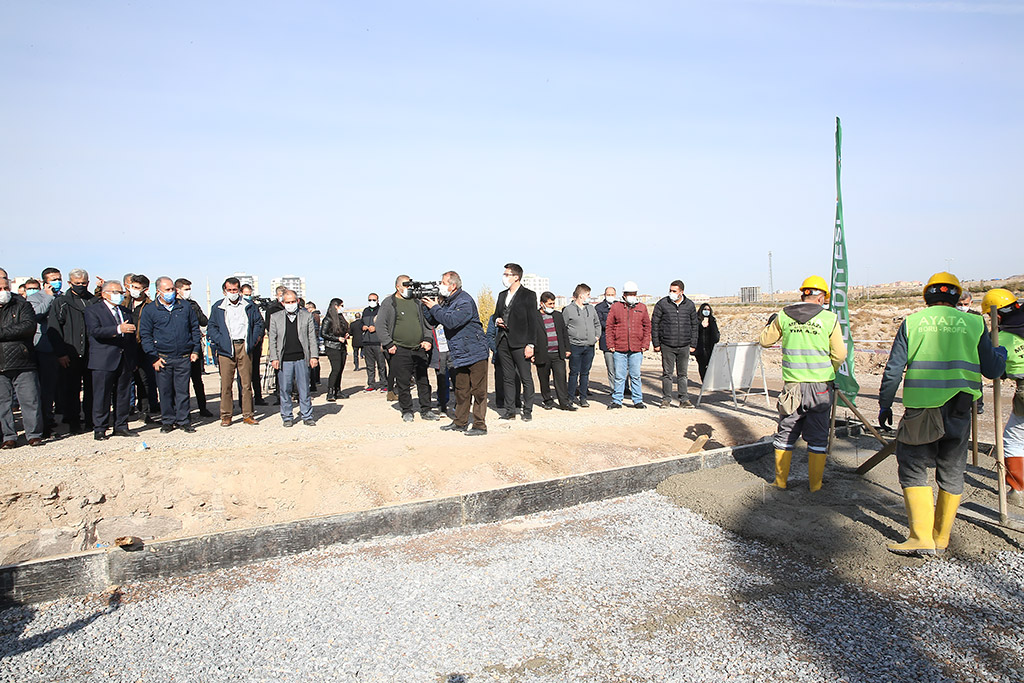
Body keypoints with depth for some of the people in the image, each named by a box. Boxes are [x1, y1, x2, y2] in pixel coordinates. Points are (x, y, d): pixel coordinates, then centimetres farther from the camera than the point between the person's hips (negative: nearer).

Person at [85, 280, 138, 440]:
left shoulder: (126, 312, 18)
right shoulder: (93, 311, 1)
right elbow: (96, 331, -16)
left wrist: (134, 359, 13)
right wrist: (118, 329, -29)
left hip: (125, 361, 5)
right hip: (103, 361, -5)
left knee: (124, 395, 8)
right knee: (102, 396, -2)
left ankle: (121, 426, 17)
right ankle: (99, 429, 7)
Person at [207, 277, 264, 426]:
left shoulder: (250, 306, 11)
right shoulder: (218, 307, 9)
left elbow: (259, 322, 15)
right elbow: (211, 327, 8)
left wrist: (254, 339, 3)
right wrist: (219, 341, -7)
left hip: (244, 347, 1)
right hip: (226, 348, -1)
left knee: (247, 383, 2)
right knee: (226, 383, -1)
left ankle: (247, 415, 9)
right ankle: (226, 416, 8)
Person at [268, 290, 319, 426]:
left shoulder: (307, 316, 8)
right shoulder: (275, 317, 8)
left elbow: (312, 337, 7)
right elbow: (272, 339, 7)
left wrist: (314, 356, 0)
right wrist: (274, 358, -2)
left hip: (302, 359, 0)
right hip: (284, 360, 0)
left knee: (304, 389, 4)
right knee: (284, 390, 4)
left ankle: (307, 416, 14)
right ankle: (287, 417, 16)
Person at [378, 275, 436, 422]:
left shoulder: (417, 302, 15)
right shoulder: (389, 303, 2)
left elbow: (426, 322, 20)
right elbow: (381, 325, -2)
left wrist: (428, 339, 6)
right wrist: (388, 344, -9)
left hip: (420, 350, 4)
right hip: (400, 351, -4)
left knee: (423, 381, 7)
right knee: (403, 383, 2)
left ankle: (426, 410, 16)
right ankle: (407, 411, 15)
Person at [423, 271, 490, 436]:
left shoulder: (465, 301, -15)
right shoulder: (447, 301, 12)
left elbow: (451, 321, -26)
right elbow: (432, 321, 14)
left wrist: (435, 307, -15)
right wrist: (428, 306, -2)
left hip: (474, 352, -9)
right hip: (459, 354, 9)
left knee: (478, 390, -3)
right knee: (461, 389, 15)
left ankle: (480, 425, 1)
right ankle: (460, 422, 25)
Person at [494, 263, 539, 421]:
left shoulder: (528, 295, -3)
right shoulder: (502, 295, 16)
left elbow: (532, 321, -7)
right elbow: (496, 314, 27)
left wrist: (530, 344, -14)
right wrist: (497, 320, 2)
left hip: (520, 343, -6)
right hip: (503, 342, 6)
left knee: (526, 378, -1)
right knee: (508, 378, 9)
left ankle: (527, 411, 8)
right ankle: (510, 411, 15)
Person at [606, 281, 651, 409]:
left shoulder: (642, 308, 8)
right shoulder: (615, 307, 4)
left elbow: (647, 327, 11)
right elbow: (609, 327, 5)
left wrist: (645, 344, 3)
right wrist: (611, 344, -1)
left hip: (636, 349, 1)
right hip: (619, 349, -1)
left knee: (635, 376, 6)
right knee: (619, 376, 3)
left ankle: (638, 400, 16)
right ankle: (617, 400, 12)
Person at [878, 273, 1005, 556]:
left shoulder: (912, 322, 2)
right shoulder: (973, 323, 5)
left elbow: (893, 369, -1)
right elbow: (992, 370, 9)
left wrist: (884, 404, 10)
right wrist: (1001, 356, 31)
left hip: (921, 409, -2)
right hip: (959, 410, 2)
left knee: (913, 469, 7)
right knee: (952, 474, 14)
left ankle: (922, 537, 0)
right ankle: (941, 539, 22)